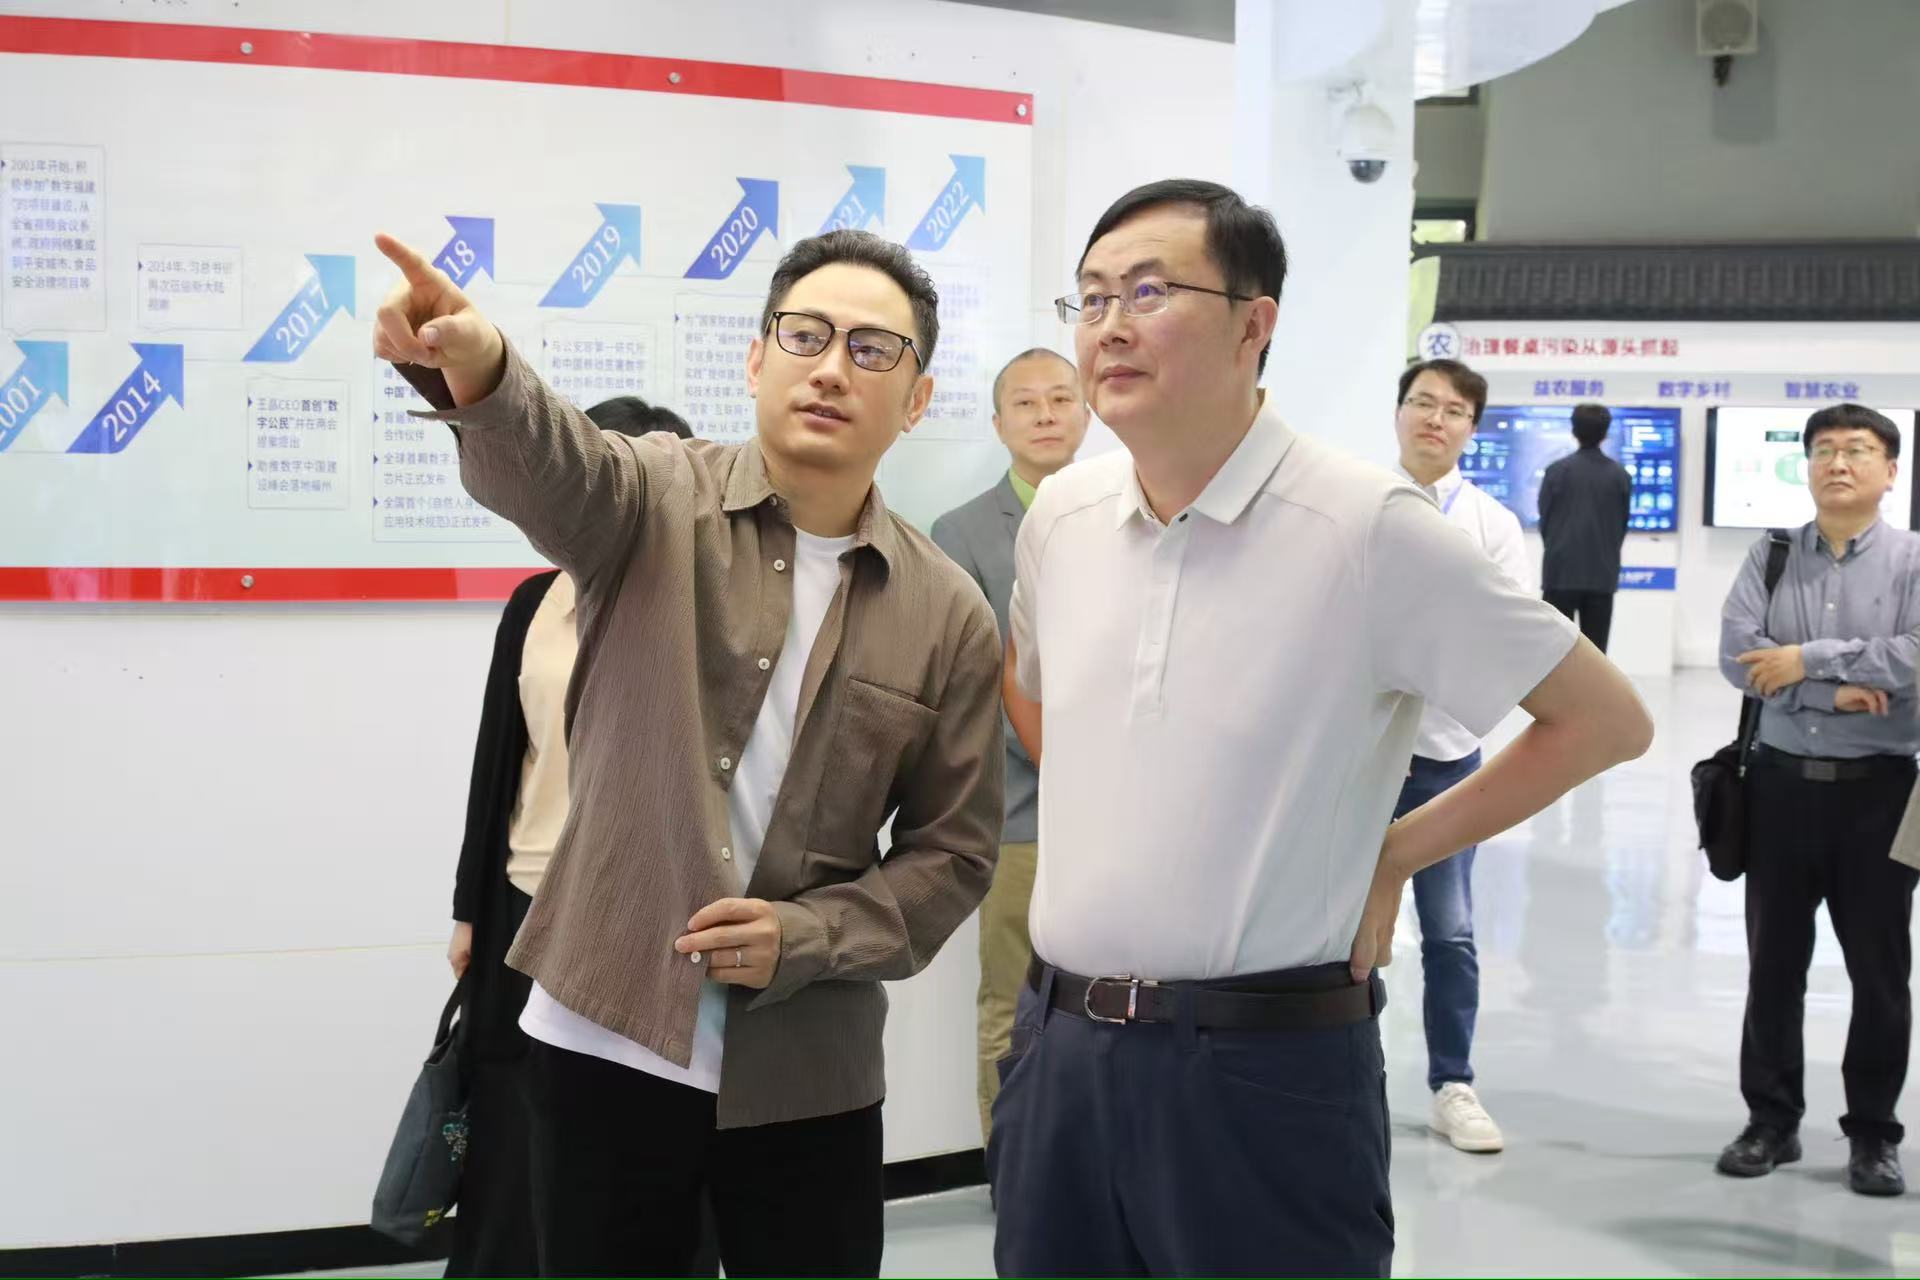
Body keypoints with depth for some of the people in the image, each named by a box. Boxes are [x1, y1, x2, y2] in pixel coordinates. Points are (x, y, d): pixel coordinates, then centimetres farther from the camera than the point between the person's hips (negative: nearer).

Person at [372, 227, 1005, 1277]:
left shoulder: (949, 618, 1)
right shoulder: (657, 503, -3)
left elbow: (954, 848, 5)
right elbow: (550, 463, -26)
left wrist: (806, 937, -12)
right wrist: (476, 372, -49)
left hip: (808, 1079, 1)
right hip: (607, 1043, -1)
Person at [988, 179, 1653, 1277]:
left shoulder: (1369, 526, -11)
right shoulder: (1062, 516, 5)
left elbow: (1604, 720, -5)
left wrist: (1394, 855, -3)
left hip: (1267, 1070, -5)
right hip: (1058, 1048, 5)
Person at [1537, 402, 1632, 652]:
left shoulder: (1557, 470, -5)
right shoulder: (1621, 475, 1)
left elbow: (1544, 519, 2)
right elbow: (1623, 523, 8)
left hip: (1561, 570, -2)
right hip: (1603, 574, 2)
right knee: (1595, 652, 5)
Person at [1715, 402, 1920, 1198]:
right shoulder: (1770, 557, 4)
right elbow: (1737, 655, -9)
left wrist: (1808, 661, -16)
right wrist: (1838, 690, -18)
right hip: (1782, 780, 2)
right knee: (1773, 961, 9)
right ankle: (1771, 1119, 21)